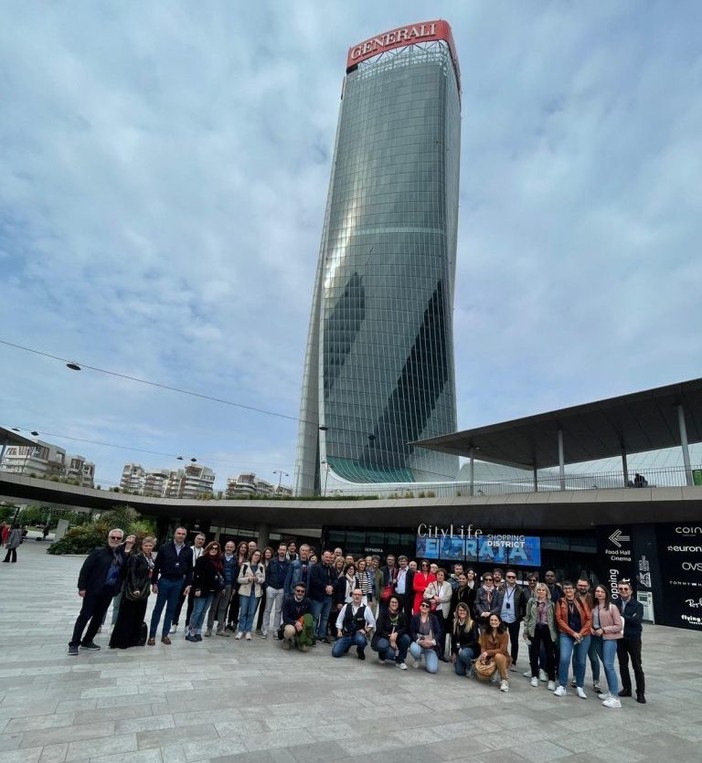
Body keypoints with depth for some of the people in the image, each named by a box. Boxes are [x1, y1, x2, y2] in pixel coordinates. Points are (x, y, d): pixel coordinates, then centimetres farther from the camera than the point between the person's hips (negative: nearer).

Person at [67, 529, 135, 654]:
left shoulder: (122, 554, 4)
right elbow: (85, 569, -8)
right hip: (93, 590, -4)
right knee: (85, 616, 1)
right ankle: (74, 644, 13)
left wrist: (128, 549, -13)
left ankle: (87, 641, 27)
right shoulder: (99, 552, -7)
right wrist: (82, 587, -13)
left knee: (98, 617, 12)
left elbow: (125, 570, -8)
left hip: (108, 592, 5)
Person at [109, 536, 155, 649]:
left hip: (144, 592, 7)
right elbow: (131, 574, -17)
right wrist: (135, 589, -22)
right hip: (132, 591, -7)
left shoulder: (152, 560, 10)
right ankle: (120, 641, 10)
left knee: (139, 616, 12)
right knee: (127, 616, 1)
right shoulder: (136, 557, -13)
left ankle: (134, 639, 22)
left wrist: (148, 588, 13)